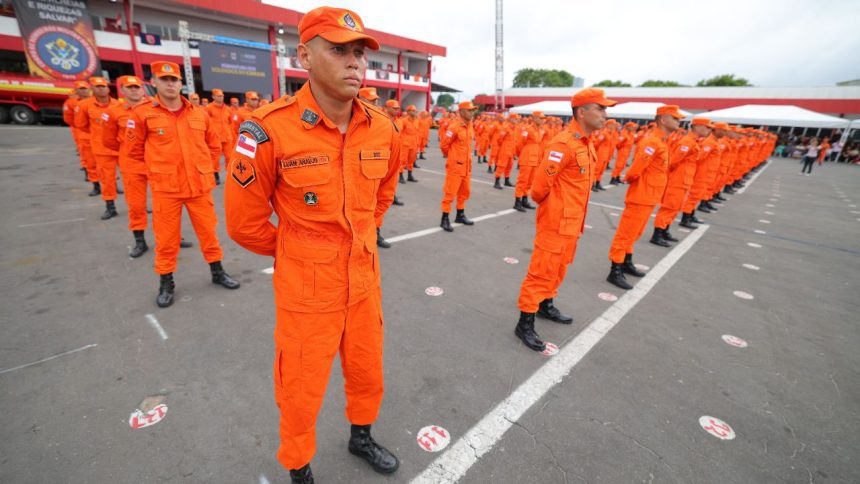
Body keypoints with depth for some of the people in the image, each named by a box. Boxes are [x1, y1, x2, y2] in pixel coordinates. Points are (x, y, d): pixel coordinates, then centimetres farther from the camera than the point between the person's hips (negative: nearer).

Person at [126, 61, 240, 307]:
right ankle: (166, 283, 22)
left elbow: (214, 145, 16)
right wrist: (159, 168, 12)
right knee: (166, 237, 7)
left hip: (200, 185, 2)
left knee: (208, 230, 11)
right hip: (165, 188, -2)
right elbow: (135, 150, 7)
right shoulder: (143, 113, -3)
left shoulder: (200, 113, 4)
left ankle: (217, 272, 27)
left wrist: (200, 165, 11)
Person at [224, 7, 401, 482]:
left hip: (364, 281, 5)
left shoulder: (382, 128, -4)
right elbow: (244, 222, -9)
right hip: (306, 290, -4)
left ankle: (360, 437, 56)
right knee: (301, 391, 16)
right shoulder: (270, 130, -19)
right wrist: (299, 251, 4)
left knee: (367, 373, 24)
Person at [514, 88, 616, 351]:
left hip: (573, 221, 9)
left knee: (559, 268, 21)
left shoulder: (587, 142, 11)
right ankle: (525, 322, 7)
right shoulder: (563, 143, -20)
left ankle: (546, 305, 40)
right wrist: (550, 206, -3)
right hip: (556, 221, -9)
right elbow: (541, 183, -21)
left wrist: (577, 219, 15)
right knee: (542, 270, -3)